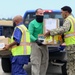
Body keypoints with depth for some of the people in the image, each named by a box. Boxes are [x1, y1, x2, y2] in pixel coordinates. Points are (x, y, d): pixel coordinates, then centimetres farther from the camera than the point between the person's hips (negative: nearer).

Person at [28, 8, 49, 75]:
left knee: (44, 63, 10)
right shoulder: (32, 23, -4)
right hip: (35, 44, -6)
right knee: (35, 63, -6)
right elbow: (30, 35, -12)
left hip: (44, 44, 6)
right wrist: (36, 40, -28)